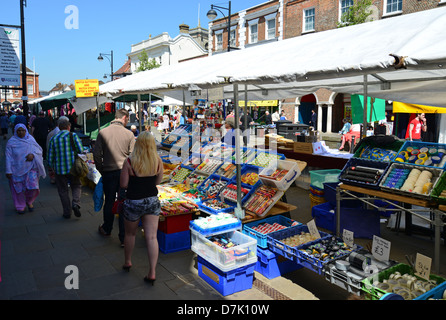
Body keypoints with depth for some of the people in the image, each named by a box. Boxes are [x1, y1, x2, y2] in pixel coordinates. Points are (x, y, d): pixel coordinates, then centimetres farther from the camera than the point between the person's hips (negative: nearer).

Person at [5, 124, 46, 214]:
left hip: (30, 168, 1)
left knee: (32, 186, -5)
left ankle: (29, 201, 24)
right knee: (19, 188, 7)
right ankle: (20, 206, 26)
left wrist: (33, 154, -18)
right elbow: (8, 157, -5)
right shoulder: (11, 142, -4)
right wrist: (8, 171, -10)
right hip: (17, 169, -1)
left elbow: (39, 150, 4)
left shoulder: (30, 139, 3)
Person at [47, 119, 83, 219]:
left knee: (63, 190, 12)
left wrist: (52, 168, 17)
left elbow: (50, 156, 5)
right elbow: (81, 150, -9)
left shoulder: (53, 139, 2)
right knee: (76, 186, 17)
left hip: (60, 169, 1)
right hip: (73, 168, -1)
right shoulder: (73, 135, -4)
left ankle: (67, 212, 15)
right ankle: (75, 203, -6)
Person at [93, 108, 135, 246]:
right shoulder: (129, 134, -6)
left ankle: (106, 229, 35)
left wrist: (101, 169, 10)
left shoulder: (102, 132, -3)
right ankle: (124, 237, 9)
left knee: (109, 202, 16)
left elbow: (96, 153, -3)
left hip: (108, 172, 1)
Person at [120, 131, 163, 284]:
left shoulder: (129, 161, -15)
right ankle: (152, 273, 5)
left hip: (133, 203, -1)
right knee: (151, 237, 4)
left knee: (130, 234, 21)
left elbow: (123, 184, -9)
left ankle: (127, 262, 41)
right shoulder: (158, 161, -6)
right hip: (152, 201, 2)